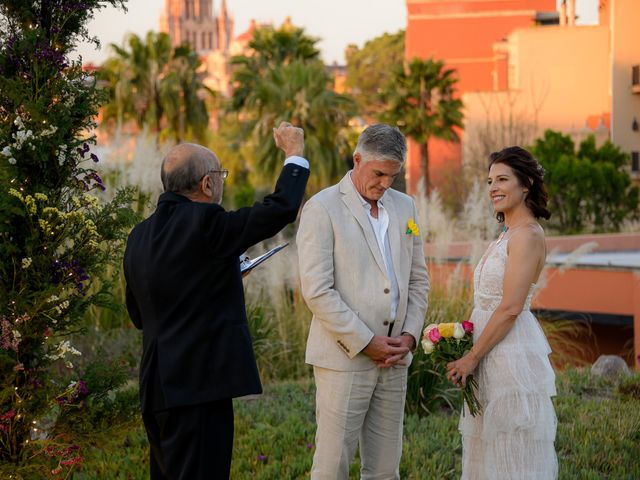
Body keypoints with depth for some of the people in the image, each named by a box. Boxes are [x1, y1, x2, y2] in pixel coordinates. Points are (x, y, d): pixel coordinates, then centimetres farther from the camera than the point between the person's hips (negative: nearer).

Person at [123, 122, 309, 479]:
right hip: (199, 383, -8)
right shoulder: (203, 222, -15)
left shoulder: (140, 235, 10)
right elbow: (282, 208, -14)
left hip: (157, 384, 9)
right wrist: (295, 154, 3)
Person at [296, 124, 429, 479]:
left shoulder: (404, 207, 12)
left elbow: (418, 280, 16)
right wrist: (366, 342, -14)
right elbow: (317, 290, -13)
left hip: (394, 358, 6)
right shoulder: (322, 209, -7)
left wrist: (409, 336, 1)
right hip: (344, 357, -6)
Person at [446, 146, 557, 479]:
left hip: (513, 355, -10)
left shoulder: (528, 235, -14)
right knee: (490, 452, 14)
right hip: (492, 354, 10)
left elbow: (510, 308, -20)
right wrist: (471, 355, 12)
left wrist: (472, 358, -16)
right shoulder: (507, 234, 15)